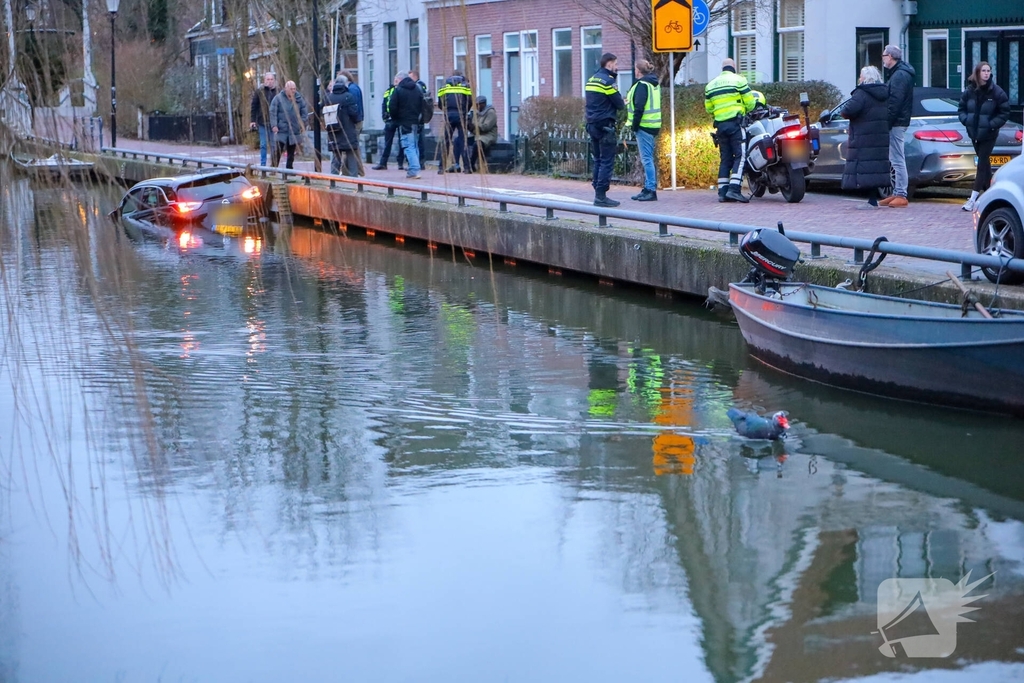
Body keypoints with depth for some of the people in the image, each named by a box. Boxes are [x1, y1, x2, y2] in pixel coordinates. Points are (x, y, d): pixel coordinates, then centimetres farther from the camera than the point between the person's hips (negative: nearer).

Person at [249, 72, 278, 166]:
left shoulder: (277, 91, 2)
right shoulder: (259, 91, 1)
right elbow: (253, 106, 3)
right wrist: (252, 120, -1)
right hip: (263, 122, 0)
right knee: (263, 145, 4)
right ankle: (263, 164, 10)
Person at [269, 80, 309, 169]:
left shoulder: (299, 99, 5)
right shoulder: (278, 98, -4)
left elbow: (304, 112, 11)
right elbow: (273, 112, -6)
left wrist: (303, 125, 2)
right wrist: (274, 125, -14)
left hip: (294, 130, 4)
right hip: (281, 130, -4)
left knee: (291, 152, 10)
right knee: (278, 150, -9)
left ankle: (289, 168, 19)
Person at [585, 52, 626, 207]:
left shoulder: (591, 80, 14)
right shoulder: (607, 80, -13)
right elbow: (619, 104, -11)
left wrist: (619, 104, 8)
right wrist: (623, 105, 12)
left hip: (592, 124, 9)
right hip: (605, 125, -9)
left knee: (598, 160, 14)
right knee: (607, 161, -7)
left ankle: (598, 193, 15)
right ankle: (601, 196, -10)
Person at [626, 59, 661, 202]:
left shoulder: (642, 85, -13)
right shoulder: (655, 84, 15)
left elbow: (639, 107, -18)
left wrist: (634, 125, -12)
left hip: (644, 126, -10)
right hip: (654, 125, 10)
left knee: (646, 159, -8)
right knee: (648, 159, 14)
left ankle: (651, 190, -9)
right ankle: (648, 188, 18)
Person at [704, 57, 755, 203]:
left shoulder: (711, 85, 15)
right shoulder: (738, 79, -1)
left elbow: (708, 108, 16)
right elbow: (749, 102, -3)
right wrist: (749, 112, 17)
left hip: (720, 124, 6)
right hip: (736, 122, -6)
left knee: (725, 158, 9)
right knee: (740, 155, -8)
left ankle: (722, 192, 3)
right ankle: (734, 189, -21)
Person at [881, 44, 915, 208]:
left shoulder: (899, 75, -15)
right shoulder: (899, 73, 18)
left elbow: (895, 102, -21)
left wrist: (887, 123, -21)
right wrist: (888, 122, 18)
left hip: (897, 123, -11)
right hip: (898, 122, 11)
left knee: (897, 159, -10)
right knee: (897, 159, 14)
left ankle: (901, 195, -10)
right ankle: (897, 194, 19)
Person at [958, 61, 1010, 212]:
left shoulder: (997, 92, -11)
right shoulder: (969, 91, -2)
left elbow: (1004, 113, -7)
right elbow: (961, 108, 9)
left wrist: (992, 125, -16)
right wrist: (966, 120, -8)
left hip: (988, 135, -4)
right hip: (974, 133, 4)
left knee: (982, 163, -7)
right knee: (984, 163, 17)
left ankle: (973, 198, -11)